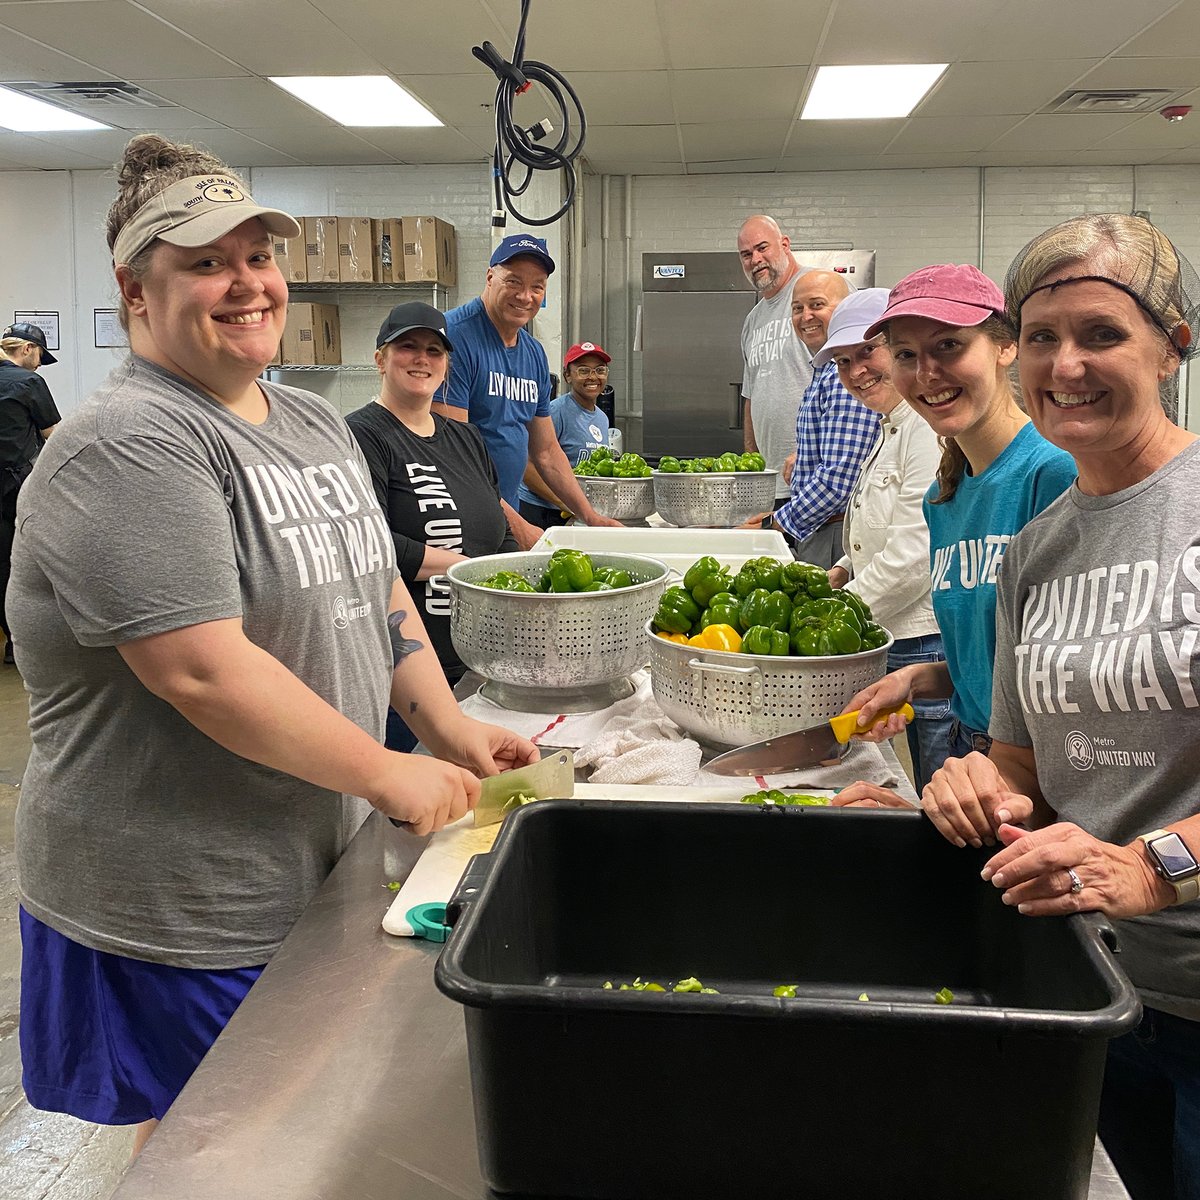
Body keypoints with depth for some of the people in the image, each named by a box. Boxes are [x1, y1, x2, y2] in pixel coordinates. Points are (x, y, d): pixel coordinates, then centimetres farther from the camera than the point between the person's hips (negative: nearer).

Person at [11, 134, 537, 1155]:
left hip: (322, 871, 8)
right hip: (183, 922, -8)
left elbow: (376, 590, 15)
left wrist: (450, 728, 3)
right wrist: (388, 774, -20)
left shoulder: (317, 423, 10)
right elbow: (203, 671, -26)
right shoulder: (129, 450, -19)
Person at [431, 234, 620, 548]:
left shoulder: (535, 353, 12)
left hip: (510, 519, 7)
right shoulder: (454, 335, -13)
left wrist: (591, 517, 11)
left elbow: (546, 451, 19)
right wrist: (515, 524, -19)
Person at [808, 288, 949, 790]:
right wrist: (841, 573, 7)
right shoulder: (888, 431, 18)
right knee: (919, 805, 16)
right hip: (893, 645, 10)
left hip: (932, 648, -10)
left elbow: (915, 554, -20)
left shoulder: (930, 428, -15)